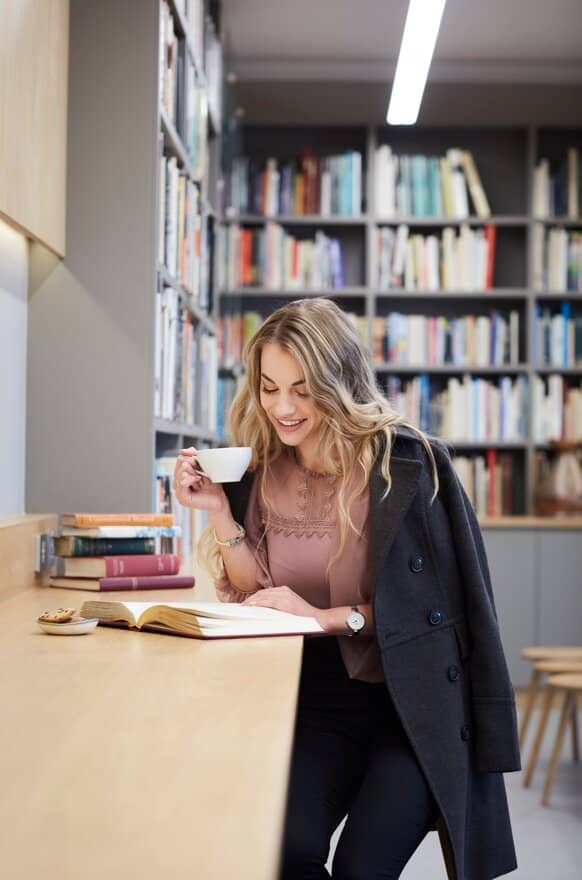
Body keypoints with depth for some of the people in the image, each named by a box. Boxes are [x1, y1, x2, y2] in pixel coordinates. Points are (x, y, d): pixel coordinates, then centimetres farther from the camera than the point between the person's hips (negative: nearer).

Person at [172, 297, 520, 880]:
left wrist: (327, 617, -17)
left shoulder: (405, 462, -12)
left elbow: (433, 598, -8)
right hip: (315, 703, 3)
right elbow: (257, 602, 5)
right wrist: (219, 513, -7)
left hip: (411, 704, -3)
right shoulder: (259, 474, 3)